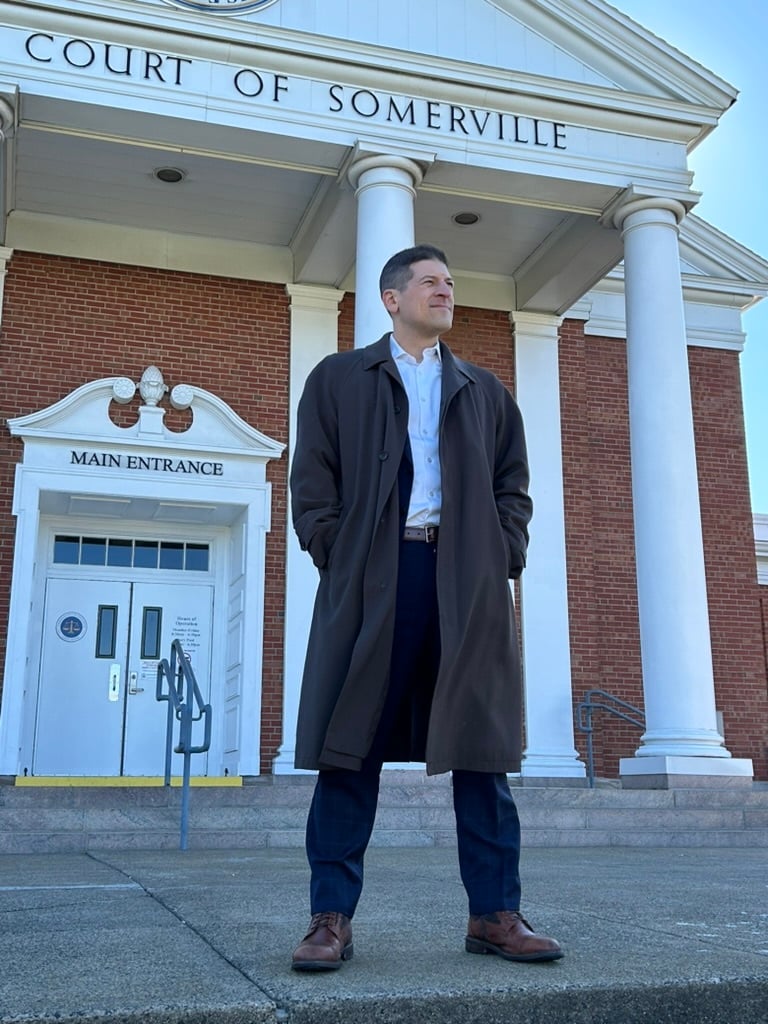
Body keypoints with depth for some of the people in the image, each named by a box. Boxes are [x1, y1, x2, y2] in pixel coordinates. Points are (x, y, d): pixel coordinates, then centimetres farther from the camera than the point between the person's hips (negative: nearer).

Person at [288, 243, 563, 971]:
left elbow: (513, 483, 18)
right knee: (351, 750, -2)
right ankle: (332, 919, 5)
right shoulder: (338, 378, 14)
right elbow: (312, 476, 6)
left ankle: (494, 914, 11)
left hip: (468, 583, 3)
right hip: (371, 579, -2)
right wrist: (334, 555, -6)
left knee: (481, 751, 2)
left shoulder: (484, 390, 22)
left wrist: (506, 557, 3)